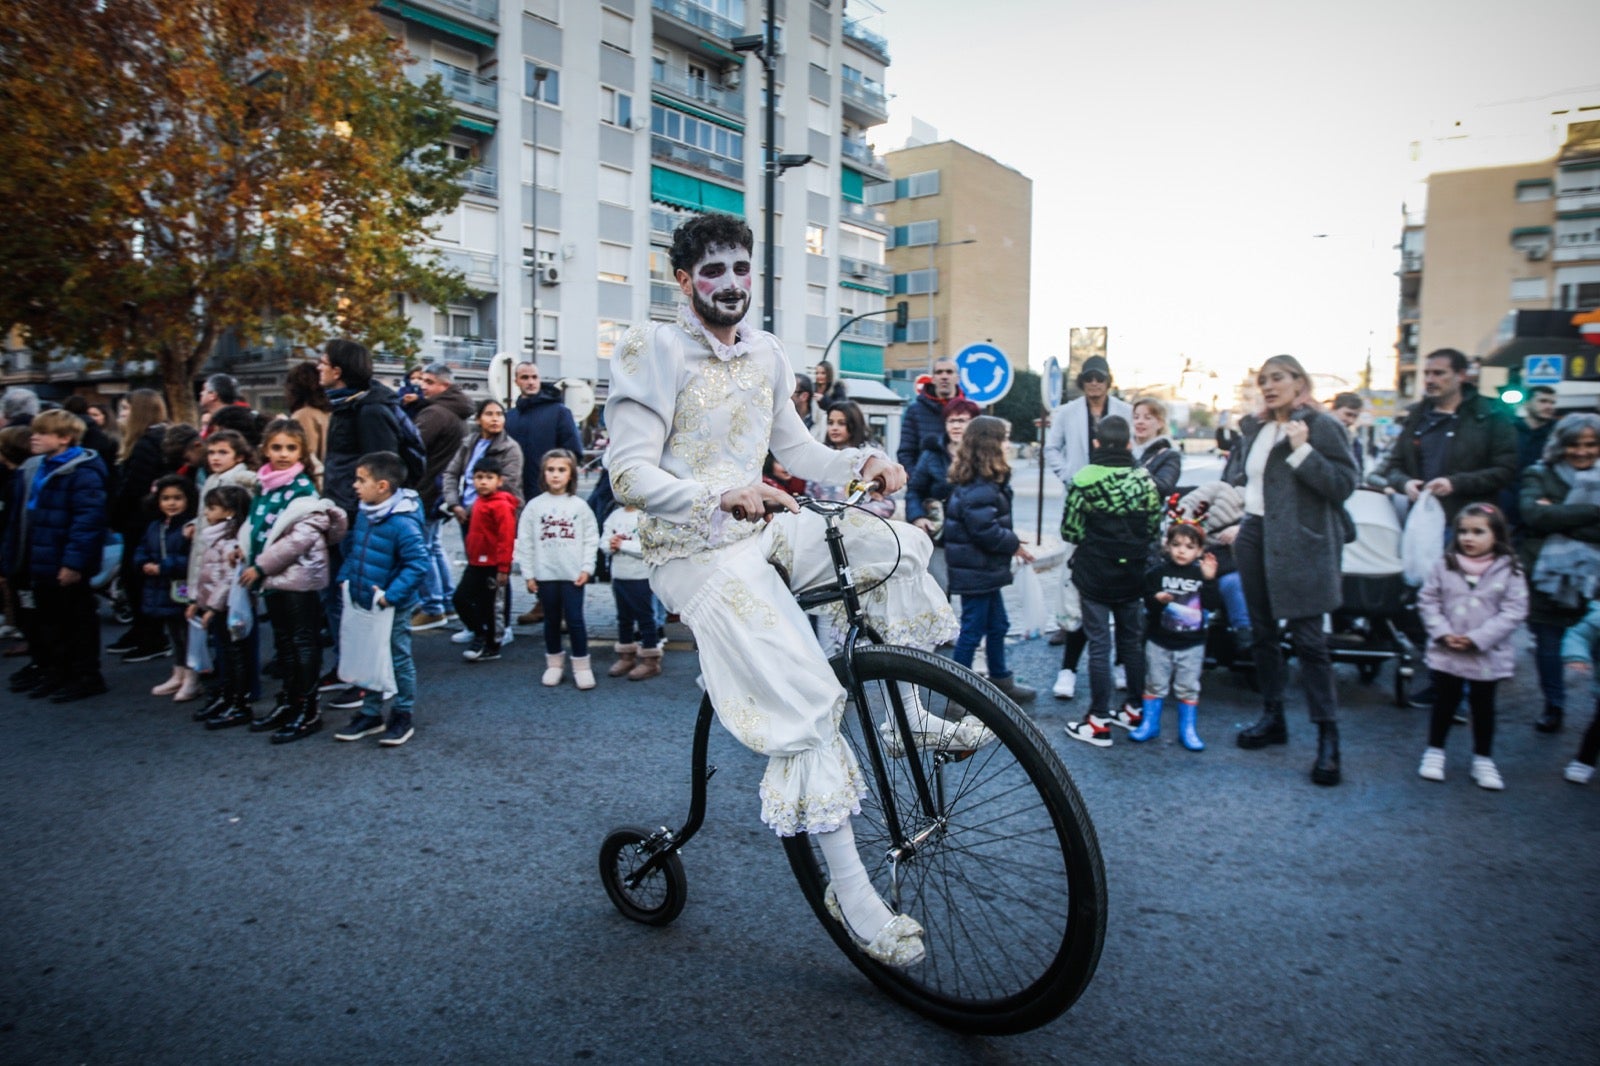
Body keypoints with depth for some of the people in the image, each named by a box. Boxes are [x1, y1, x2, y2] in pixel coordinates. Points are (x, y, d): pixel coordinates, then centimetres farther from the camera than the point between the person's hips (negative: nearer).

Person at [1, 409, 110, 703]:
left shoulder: (82, 472, -17)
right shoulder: (30, 470, 12)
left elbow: (88, 518, -23)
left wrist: (74, 560, -26)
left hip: (66, 567, -9)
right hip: (41, 563, 9)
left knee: (77, 620, 2)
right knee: (48, 619, 18)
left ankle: (86, 676, 12)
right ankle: (53, 671, 30)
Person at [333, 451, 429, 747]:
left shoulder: (403, 523, -24)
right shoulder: (364, 514, 3)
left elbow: (418, 564, -27)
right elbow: (353, 549, 18)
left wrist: (391, 595, -26)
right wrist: (346, 578, 8)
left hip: (392, 609, -8)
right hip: (363, 603, 8)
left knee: (399, 661, 8)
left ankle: (402, 717, 21)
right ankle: (371, 714, 32)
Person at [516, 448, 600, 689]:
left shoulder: (579, 506, 1)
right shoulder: (534, 506, 2)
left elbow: (591, 539, 0)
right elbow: (525, 542, 2)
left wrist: (587, 568, -7)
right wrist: (528, 574, -1)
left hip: (573, 574, -1)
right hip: (545, 574, 1)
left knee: (575, 620, 0)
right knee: (551, 620, 13)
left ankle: (581, 665, 10)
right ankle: (554, 663, 25)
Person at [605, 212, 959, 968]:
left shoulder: (765, 354, 10)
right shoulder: (652, 351, -10)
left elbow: (797, 451, 14)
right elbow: (629, 473, -18)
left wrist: (862, 463, -6)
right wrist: (720, 496, -34)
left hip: (764, 532, 7)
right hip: (695, 552, -7)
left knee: (889, 543, -7)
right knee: (805, 699, -19)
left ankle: (908, 714, 6)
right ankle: (849, 890, -10)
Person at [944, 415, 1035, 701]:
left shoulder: (983, 481, 11)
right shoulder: (979, 489, -23)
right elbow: (986, 531, -27)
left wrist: (1011, 540, 4)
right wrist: (1014, 545, -13)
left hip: (985, 570, 11)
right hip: (975, 572, -11)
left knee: (997, 625, 20)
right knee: (973, 629, -1)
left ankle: (1001, 682, 33)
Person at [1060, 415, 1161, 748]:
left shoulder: (1084, 479, -15)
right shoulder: (1145, 480, -3)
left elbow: (1070, 531, -12)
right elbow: (1154, 529, 2)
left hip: (1094, 574, -4)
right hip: (1132, 574, 4)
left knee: (1099, 645, 1)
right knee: (1132, 641, 17)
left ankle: (1099, 722, 6)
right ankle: (1135, 710, 28)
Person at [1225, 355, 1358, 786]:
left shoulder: (1321, 426, -7)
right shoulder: (1254, 429, 13)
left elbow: (1344, 484, -14)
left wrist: (1302, 450, -20)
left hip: (1299, 546, -7)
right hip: (1254, 537, 7)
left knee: (1308, 640, -6)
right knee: (1262, 633, 12)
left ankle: (1328, 737, 1)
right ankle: (1272, 717, 25)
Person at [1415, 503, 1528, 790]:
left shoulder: (1508, 571, -7)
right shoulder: (1444, 566, -4)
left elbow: (1514, 611, -10)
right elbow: (1427, 600, 0)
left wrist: (1477, 638, -17)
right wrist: (1443, 633, -13)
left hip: (1488, 656, -1)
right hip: (1445, 653, 1)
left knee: (1483, 707, 13)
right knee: (1444, 703, 12)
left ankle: (1483, 759, 27)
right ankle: (1434, 751, 26)